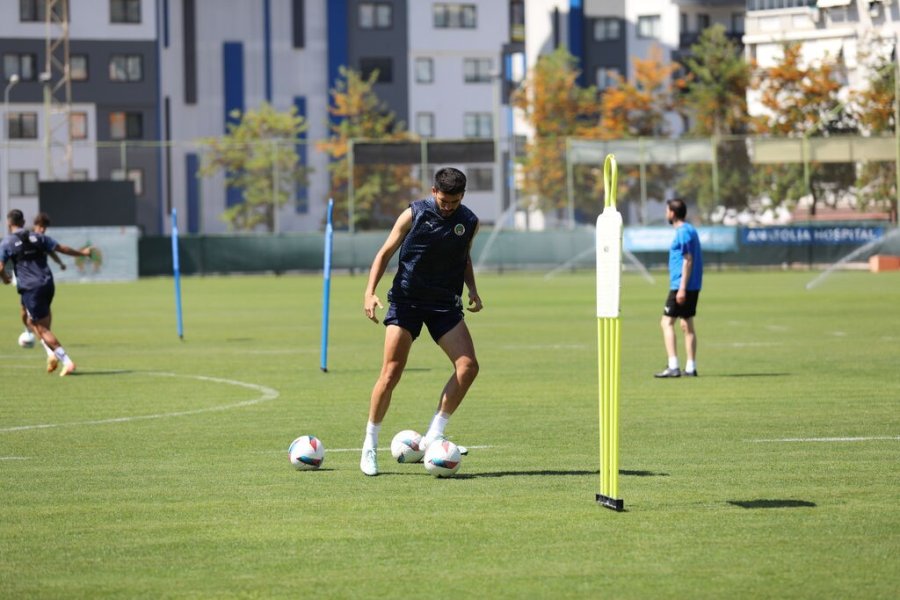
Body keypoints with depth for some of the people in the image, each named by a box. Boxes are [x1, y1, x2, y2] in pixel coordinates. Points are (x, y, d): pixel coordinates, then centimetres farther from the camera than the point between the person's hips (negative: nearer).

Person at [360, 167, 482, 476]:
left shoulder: (469, 222, 3)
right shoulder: (414, 215, -6)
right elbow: (385, 253, 0)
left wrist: (471, 289, 5)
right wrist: (370, 292, -12)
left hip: (445, 305, 3)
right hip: (406, 300, -3)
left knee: (468, 366, -15)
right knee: (391, 374, -9)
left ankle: (433, 435, -6)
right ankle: (369, 446, 4)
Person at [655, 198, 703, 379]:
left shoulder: (683, 232, -13)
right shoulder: (690, 230, 16)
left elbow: (688, 260, -18)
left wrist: (682, 288, -21)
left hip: (682, 286, -10)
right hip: (693, 287, 10)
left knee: (667, 322, -7)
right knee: (687, 325, 11)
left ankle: (673, 367, -13)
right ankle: (690, 368, 10)